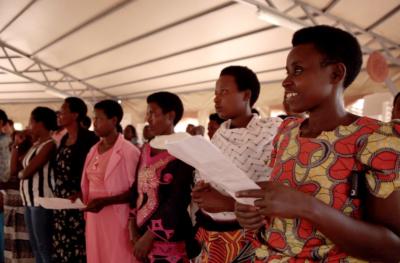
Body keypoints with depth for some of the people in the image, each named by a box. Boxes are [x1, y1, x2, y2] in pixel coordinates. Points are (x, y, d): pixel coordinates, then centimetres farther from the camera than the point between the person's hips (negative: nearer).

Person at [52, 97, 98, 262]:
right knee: (61, 249, 11)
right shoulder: (64, 140, 14)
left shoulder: (88, 138, -11)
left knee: (78, 249, -5)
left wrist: (81, 194, -20)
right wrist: (57, 194, 12)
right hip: (61, 203, 8)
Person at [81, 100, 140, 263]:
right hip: (94, 218, 7)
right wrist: (79, 196, 1)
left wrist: (105, 201, -20)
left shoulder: (128, 151, -13)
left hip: (116, 219, -7)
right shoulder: (94, 150, 11)